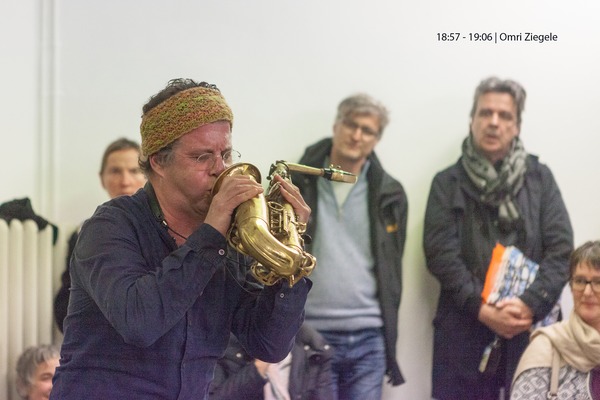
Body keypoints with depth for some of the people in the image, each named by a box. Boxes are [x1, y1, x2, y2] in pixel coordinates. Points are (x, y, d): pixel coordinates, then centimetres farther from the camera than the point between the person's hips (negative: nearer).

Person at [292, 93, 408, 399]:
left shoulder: (390, 194, 7)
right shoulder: (295, 185, 2)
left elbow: (392, 268, 12)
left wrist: (388, 330, 10)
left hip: (368, 339, 2)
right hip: (310, 334, -2)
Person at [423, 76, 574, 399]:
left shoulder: (540, 178, 11)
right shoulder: (448, 183, 8)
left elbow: (561, 249, 2)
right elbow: (441, 254, -2)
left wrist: (530, 305, -13)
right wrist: (483, 310, -13)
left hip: (529, 330, 1)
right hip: (464, 331, -1)